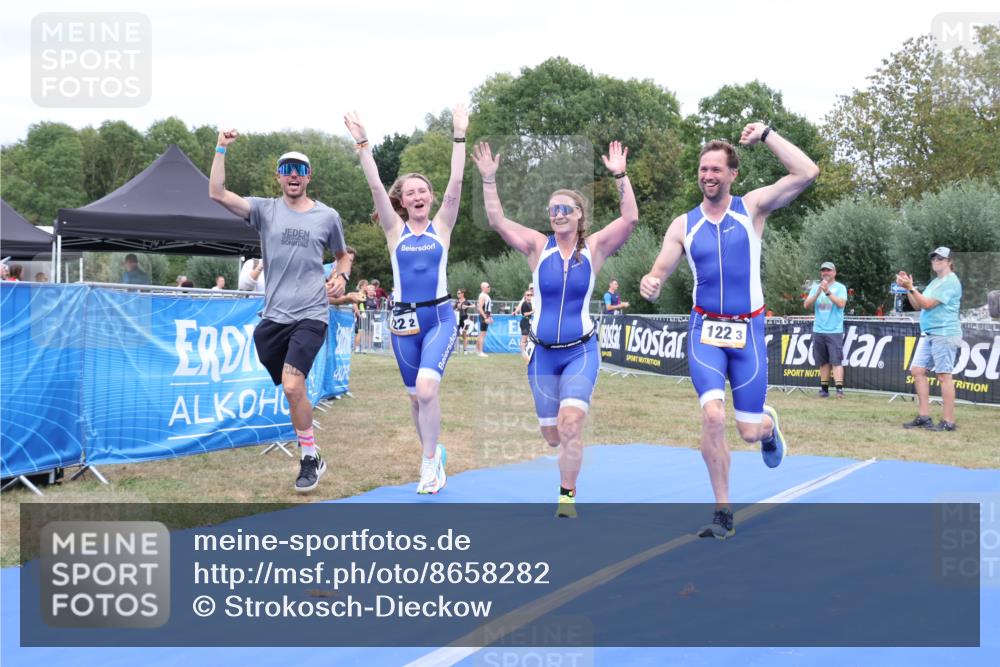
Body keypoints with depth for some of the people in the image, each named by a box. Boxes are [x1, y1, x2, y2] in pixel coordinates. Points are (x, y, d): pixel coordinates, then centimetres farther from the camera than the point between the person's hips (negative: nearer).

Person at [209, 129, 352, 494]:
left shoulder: (328, 216, 5)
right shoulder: (265, 209, 5)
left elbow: (342, 254, 21)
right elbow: (217, 193, -7)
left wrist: (342, 277, 1)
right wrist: (221, 148, -10)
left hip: (310, 316, -3)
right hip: (273, 315, 3)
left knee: (292, 385, -19)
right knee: (290, 388, 9)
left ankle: (310, 458, -3)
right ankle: (312, 457, 32)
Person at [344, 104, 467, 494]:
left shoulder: (441, 226, 3)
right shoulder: (395, 229, 4)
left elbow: (455, 184, -8)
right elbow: (376, 187, -7)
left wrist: (459, 136, -13)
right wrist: (363, 145, -16)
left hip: (440, 317, -2)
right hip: (404, 319, 2)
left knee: (426, 387, -21)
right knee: (417, 396, 10)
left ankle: (429, 461, -9)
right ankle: (434, 455, 30)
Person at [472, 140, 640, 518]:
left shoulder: (594, 247, -2)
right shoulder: (537, 246, -1)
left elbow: (630, 218, -14)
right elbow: (496, 220, -9)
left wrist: (620, 176, -23)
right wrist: (488, 179, -17)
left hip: (581, 351, -2)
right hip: (543, 353, 2)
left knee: (570, 423, -20)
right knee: (551, 436, 10)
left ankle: (567, 496, -5)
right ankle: (573, 452, 46)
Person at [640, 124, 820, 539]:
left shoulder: (752, 208, -2)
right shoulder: (683, 225, 3)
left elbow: (807, 174, -12)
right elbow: (660, 271, 0)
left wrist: (765, 135, -10)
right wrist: (650, 283, -24)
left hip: (747, 331, -1)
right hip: (705, 330, 1)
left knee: (750, 432, 1)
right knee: (712, 415, -21)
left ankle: (768, 424, 43)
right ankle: (723, 514, -6)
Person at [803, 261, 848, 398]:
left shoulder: (840, 287, 2)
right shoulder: (816, 287, 13)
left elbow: (841, 303, -14)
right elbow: (806, 305, 2)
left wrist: (828, 292, -18)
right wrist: (818, 292, -10)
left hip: (835, 331, -4)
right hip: (818, 330, 4)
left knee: (836, 361, -10)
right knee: (823, 362, 7)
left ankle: (839, 389, -15)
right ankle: (824, 389, 10)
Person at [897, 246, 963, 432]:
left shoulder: (951, 281, -8)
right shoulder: (935, 282, 20)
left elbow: (928, 304, -15)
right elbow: (918, 306, 18)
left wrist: (911, 288, -15)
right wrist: (907, 288, 7)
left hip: (945, 333, -9)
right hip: (928, 333, 9)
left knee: (944, 375, -9)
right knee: (917, 370, 4)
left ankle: (949, 422, -6)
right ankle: (924, 417, 8)